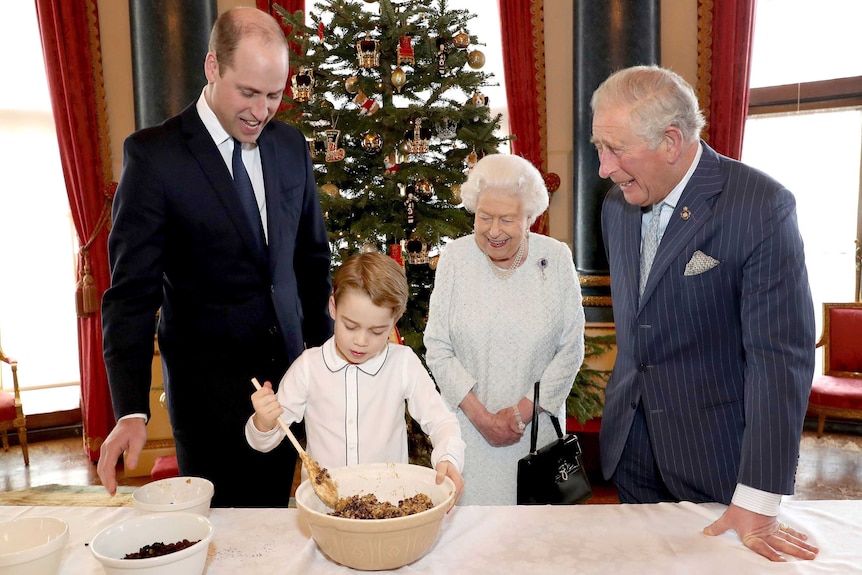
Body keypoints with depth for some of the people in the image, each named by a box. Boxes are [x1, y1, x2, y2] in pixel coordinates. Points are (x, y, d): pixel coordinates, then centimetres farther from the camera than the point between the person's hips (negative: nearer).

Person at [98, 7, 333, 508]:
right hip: (208, 385, -4)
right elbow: (132, 291, -13)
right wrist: (132, 410, -21)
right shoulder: (153, 154, -11)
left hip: (288, 370, 4)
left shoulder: (292, 146, 3)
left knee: (274, 514, 15)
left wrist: (324, 351, 11)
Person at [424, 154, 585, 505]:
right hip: (469, 425, 0)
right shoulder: (454, 258, -6)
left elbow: (571, 350, -4)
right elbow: (437, 348, -5)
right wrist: (480, 415, -11)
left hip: (537, 423, 0)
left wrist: (524, 411, -9)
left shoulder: (556, 258, -5)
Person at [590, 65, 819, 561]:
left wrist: (758, 503, -20)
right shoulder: (617, 205, 2)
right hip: (630, 444, 5)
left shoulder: (762, 206, -18)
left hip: (716, 453, -5)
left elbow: (781, 355, -20)